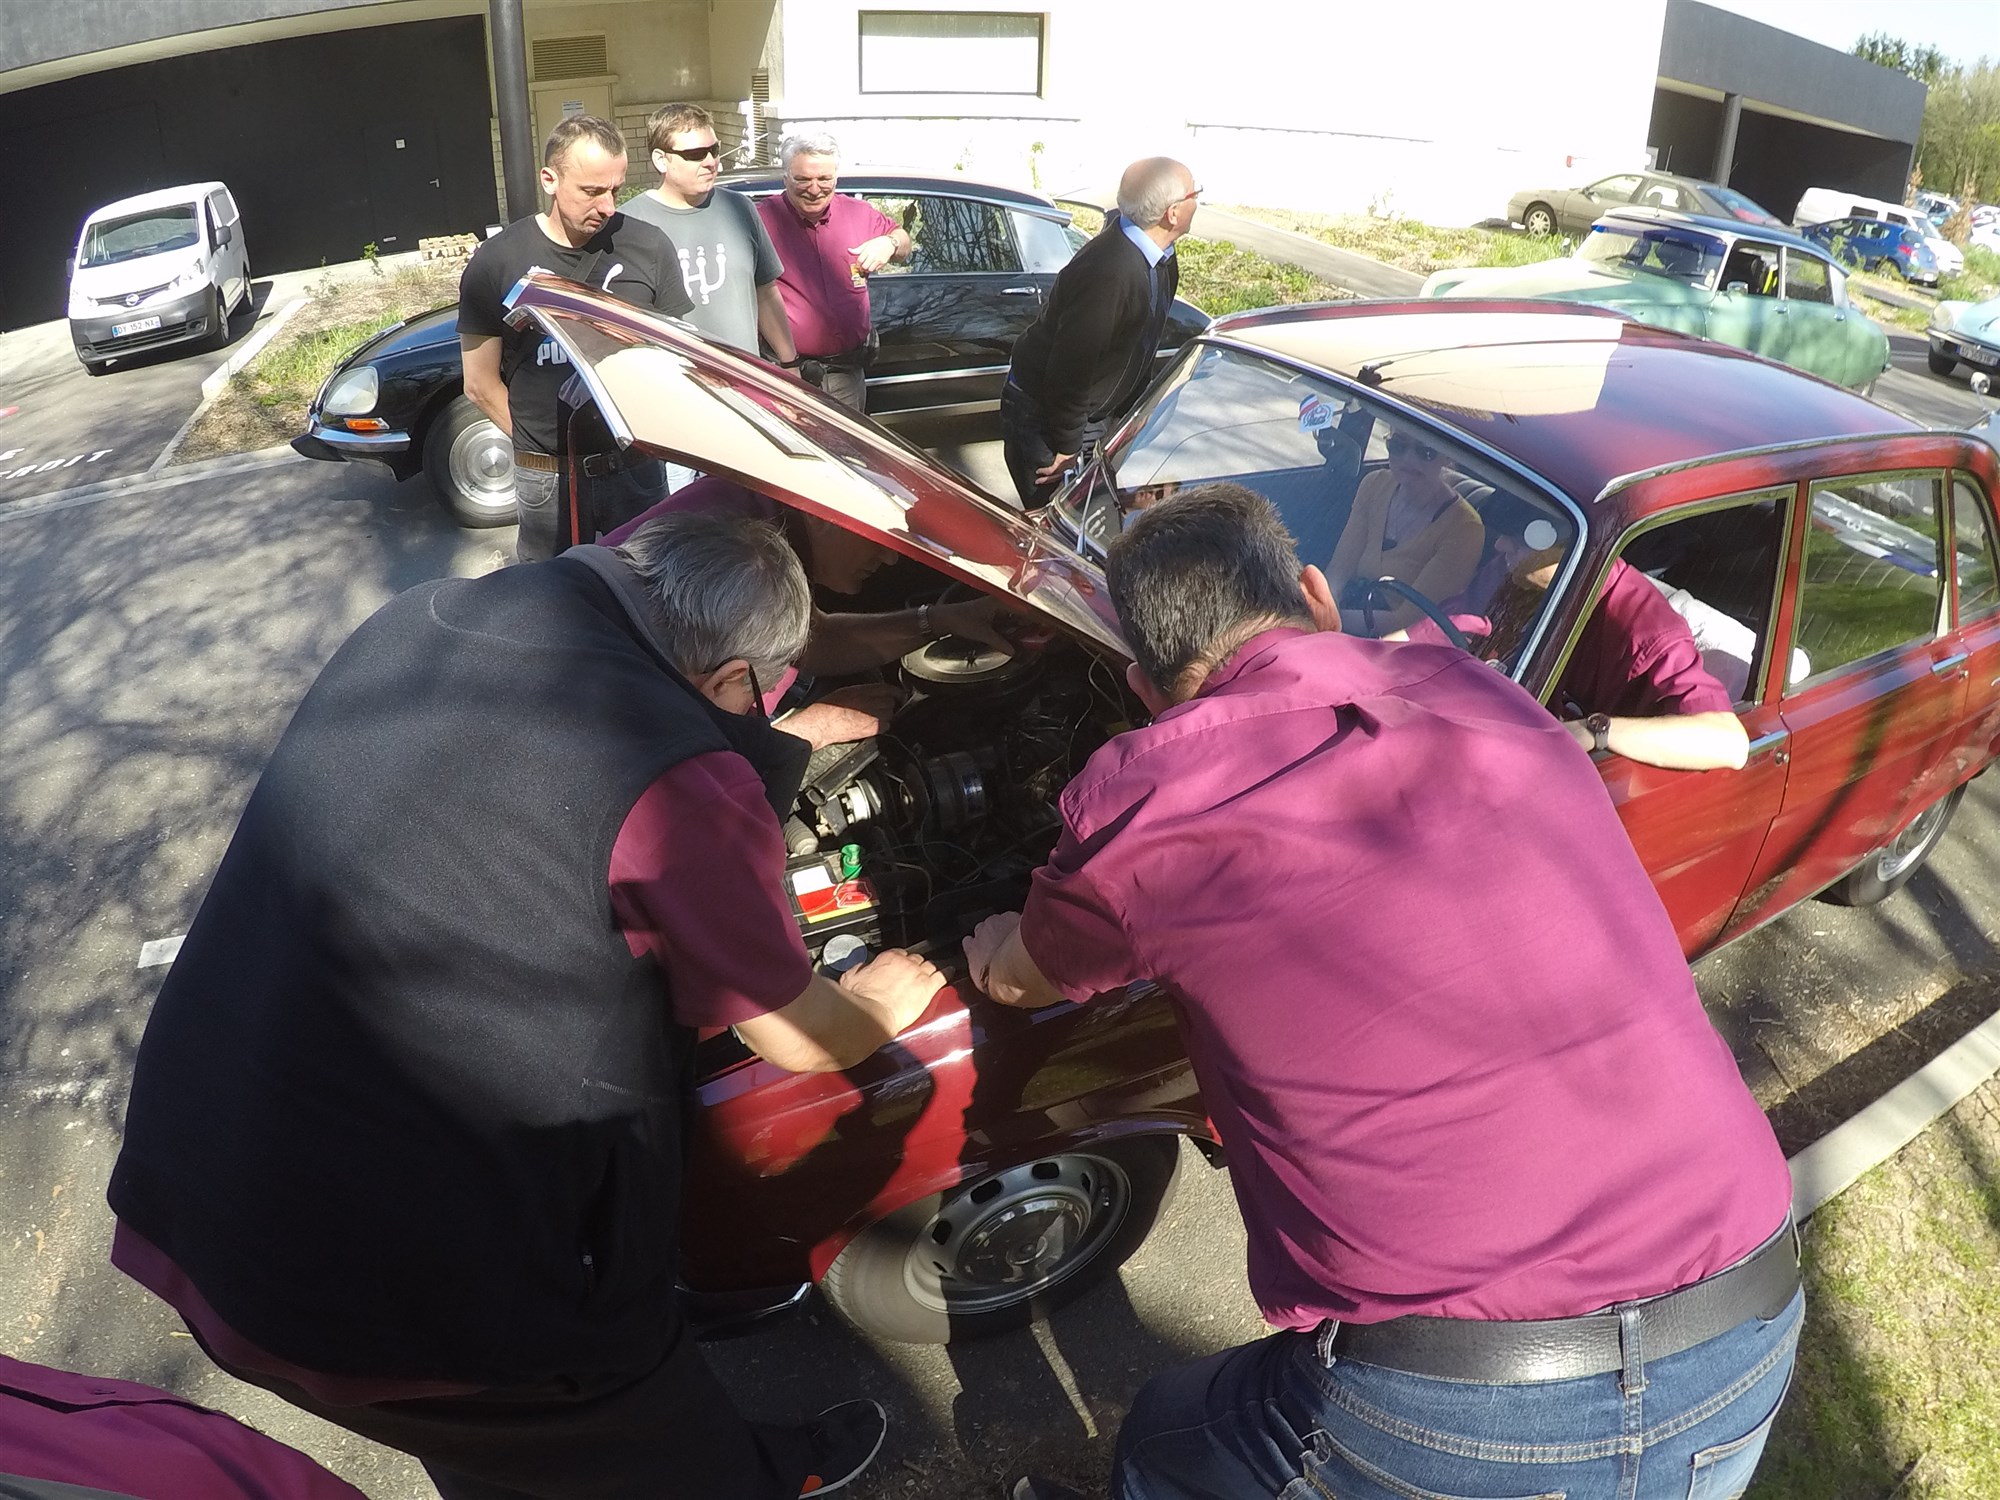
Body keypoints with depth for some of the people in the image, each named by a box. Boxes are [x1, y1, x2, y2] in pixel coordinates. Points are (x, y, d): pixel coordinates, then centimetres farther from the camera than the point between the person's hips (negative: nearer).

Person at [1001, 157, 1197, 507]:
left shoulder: (1161, 260, -4)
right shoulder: (1110, 274, -33)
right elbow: (1071, 366, -28)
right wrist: (1065, 447, -20)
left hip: (1093, 413, 9)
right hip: (1043, 416, -8)